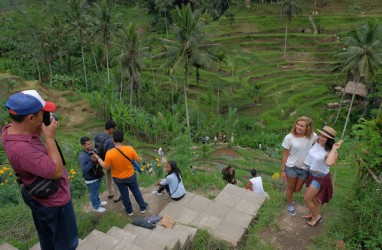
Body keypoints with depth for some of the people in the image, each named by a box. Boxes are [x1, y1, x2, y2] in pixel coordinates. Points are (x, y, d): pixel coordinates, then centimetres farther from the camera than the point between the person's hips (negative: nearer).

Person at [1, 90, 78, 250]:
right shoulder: (21, 149, -40)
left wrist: (40, 129, -9)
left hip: (38, 196, 9)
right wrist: (50, 137, -29)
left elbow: (33, 140, 10)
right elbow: (57, 171, -31)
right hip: (53, 201, -9)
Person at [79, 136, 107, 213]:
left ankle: (98, 202, 51)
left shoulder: (93, 150, -6)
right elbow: (85, 170, -35)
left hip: (97, 176, 7)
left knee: (97, 191, 29)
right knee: (94, 193, 15)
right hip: (91, 179, -7)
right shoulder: (82, 156, -29)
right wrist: (92, 161, -44)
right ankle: (96, 207, 37)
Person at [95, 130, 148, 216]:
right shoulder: (129, 149, -24)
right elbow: (138, 160, -11)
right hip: (131, 176, 1)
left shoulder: (109, 153, -28)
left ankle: (129, 211, 41)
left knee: (124, 194, 22)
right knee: (136, 191, 23)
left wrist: (98, 158, -3)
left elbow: (106, 167, -14)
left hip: (118, 178, 0)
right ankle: (143, 207, 40)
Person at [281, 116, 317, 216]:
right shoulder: (289, 137, -19)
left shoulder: (313, 136, -15)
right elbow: (285, 155, -9)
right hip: (291, 167, -2)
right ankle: (290, 204, 45)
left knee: (297, 189, 19)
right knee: (290, 187, 16)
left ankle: (288, 193, 55)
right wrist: (283, 170, -5)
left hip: (304, 169, 2)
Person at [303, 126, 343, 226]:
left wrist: (334, 150, -42)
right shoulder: (316, 143, -9)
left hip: (320, 177, -6)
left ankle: (316, 216, 30)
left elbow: (329, 163, -51)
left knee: (307, 198, 4)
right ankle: (314, 213, 49)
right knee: (314, 197, 26)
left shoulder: (329, 152, -27)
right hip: (312, 174, 7)